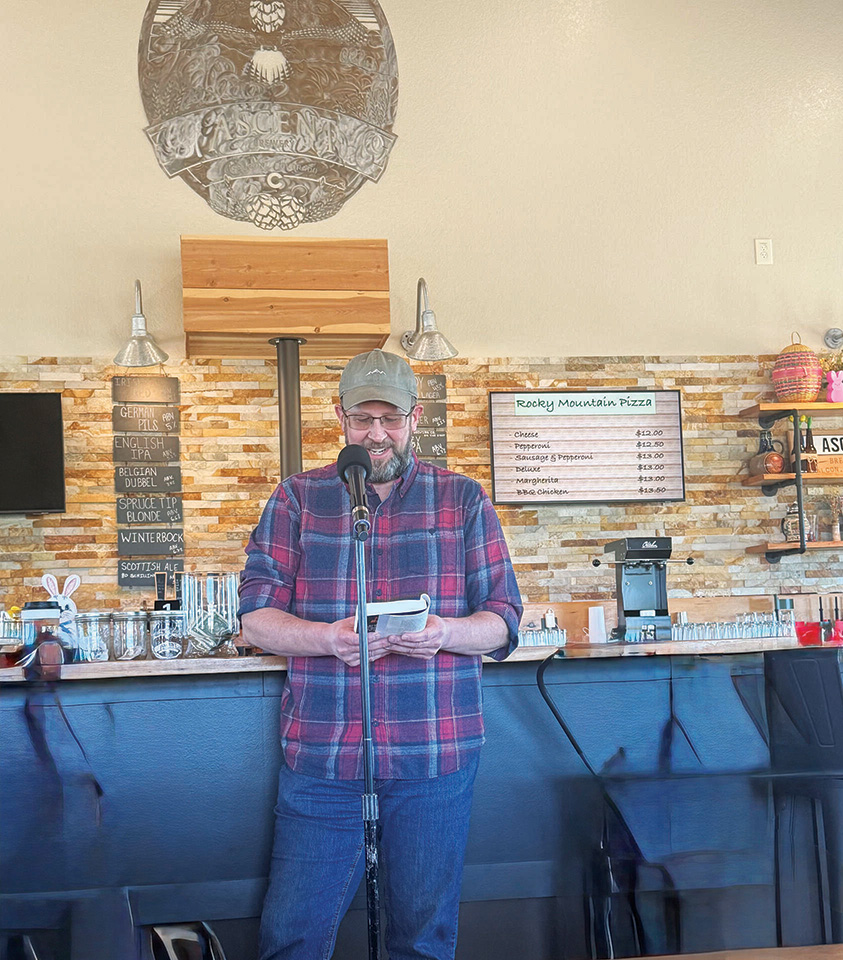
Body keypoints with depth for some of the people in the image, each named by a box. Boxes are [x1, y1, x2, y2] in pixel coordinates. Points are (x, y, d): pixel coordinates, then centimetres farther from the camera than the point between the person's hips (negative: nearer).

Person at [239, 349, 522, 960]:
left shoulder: (464, 500, 7)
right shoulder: (297, 499, 7)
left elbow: (504, 620, 5)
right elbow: (256, 616, 1)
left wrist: (445, 633, -17)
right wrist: (329, 638, -18)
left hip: (435, 757, 0)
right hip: (320, 756, 0)